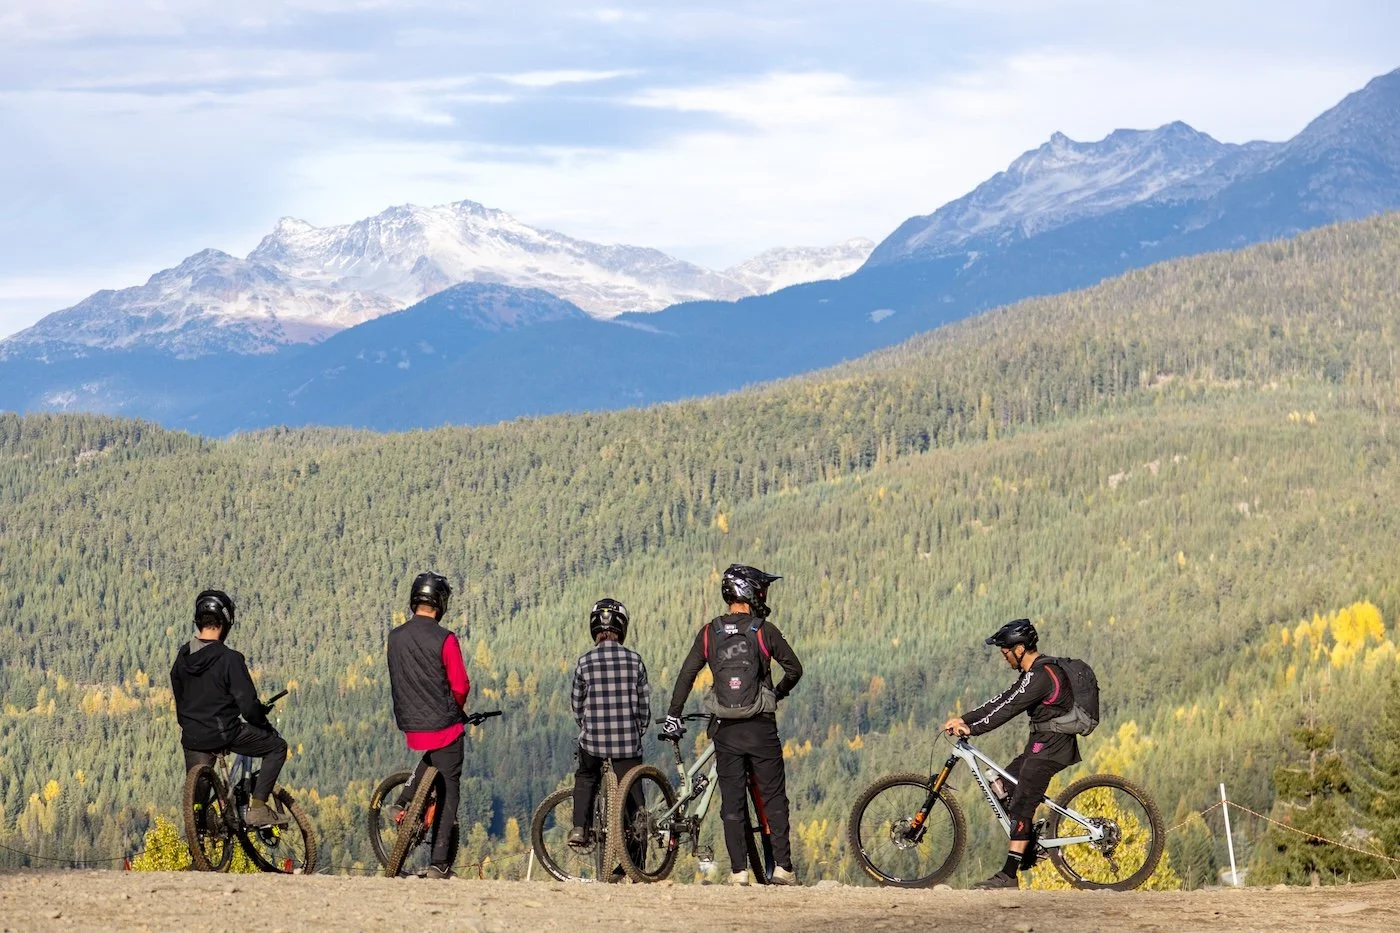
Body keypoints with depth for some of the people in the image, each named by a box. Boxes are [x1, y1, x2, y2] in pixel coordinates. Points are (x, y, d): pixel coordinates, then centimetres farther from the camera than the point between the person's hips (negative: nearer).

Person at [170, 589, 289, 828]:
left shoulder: (183, 657, 3)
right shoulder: (229, 658, -16)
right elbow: (248, 705, -16)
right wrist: (263, 721, 4)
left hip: (192, 738, 6)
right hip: (225, 733, -6)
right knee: (277, 746, 13)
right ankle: (257, 808, 4)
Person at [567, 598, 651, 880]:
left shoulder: (585, 661, -3)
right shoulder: (634, 660, -1)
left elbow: (576, 704, 5)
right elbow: (644, 704, 4)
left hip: (593, 740, 0)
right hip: (628, 741, 0)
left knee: (585, 777, 30)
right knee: (631, 802, 8)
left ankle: (580, 828, 13)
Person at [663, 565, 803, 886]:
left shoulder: (709, 633, 3)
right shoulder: (764, 631, -3)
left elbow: (686, 675, 2)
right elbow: (794, 669, 4)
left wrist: (673, 718, 9)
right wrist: (778, 694, 25)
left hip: (725, 728, 2)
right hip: (761, 727, -2)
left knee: (732, 802, 6)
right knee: (773, 798, 6)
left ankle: (738, 871, 3)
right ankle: (783, 867, 2)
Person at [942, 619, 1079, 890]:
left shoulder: (1042, 674, -19)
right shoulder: (1033, 673, 15)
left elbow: (1009, 708, -23)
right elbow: (1003, 700, 15)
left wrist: (971, 728, -20)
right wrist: (964, 719, 9)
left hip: (1050, 749, -11)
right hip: (1041, 745, 11)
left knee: (1020, 808, -14)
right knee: (1000, 786, 14)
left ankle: (1009, 875, -16)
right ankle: (1032, 847, 15)